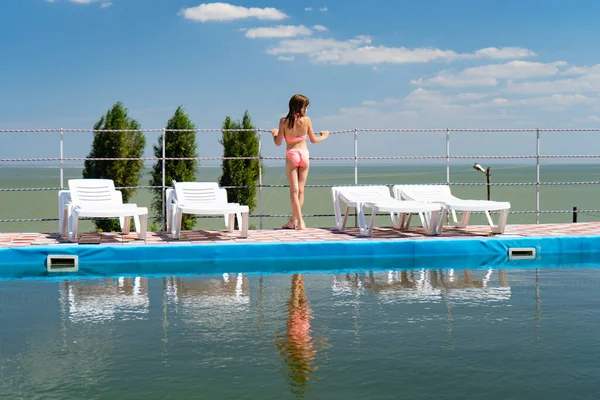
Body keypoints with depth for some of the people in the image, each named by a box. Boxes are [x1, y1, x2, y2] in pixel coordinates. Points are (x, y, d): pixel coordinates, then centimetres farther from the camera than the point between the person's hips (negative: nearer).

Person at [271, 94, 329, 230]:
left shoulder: (284, 121, -8)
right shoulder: (306, 120, -6)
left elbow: (278, 142, -5)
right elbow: (313, 140, 4)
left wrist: (274, 134, 17)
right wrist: (324, 136, 23)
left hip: (291, 155, -1)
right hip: (304, 154, 2)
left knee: (294, 190, -1)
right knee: (301, 190, 10)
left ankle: (300, 221, -9)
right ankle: (293, 221, 15)